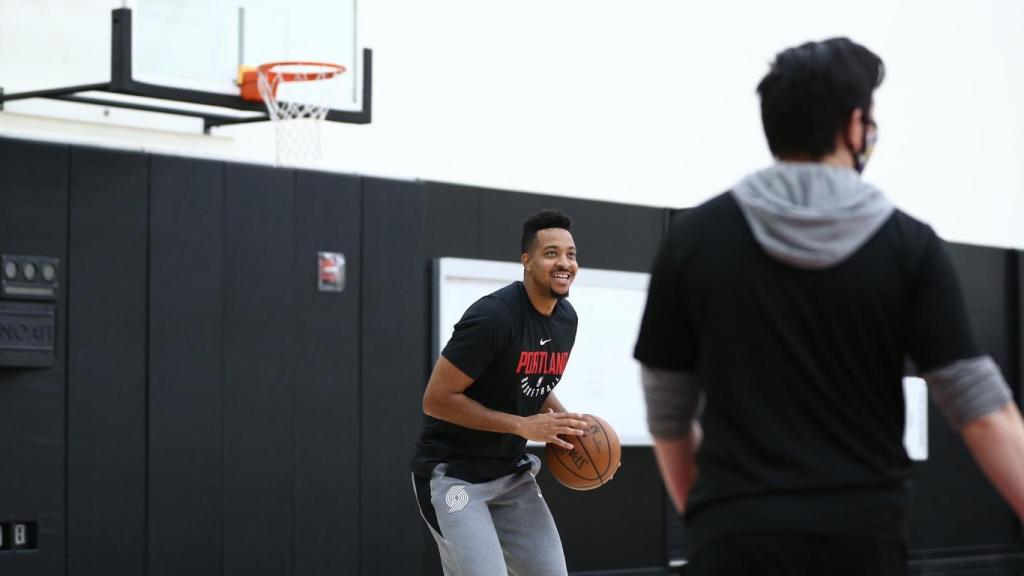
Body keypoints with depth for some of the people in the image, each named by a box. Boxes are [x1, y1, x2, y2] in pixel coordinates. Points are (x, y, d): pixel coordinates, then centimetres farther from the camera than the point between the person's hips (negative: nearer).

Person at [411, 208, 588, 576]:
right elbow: (436, 400, -22)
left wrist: (568, 425, 0)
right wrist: (524, 426, -23)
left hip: (512, 473, 8)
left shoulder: (566, 318, 3)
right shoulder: (493, 316, -23)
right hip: (453, 473, -8)